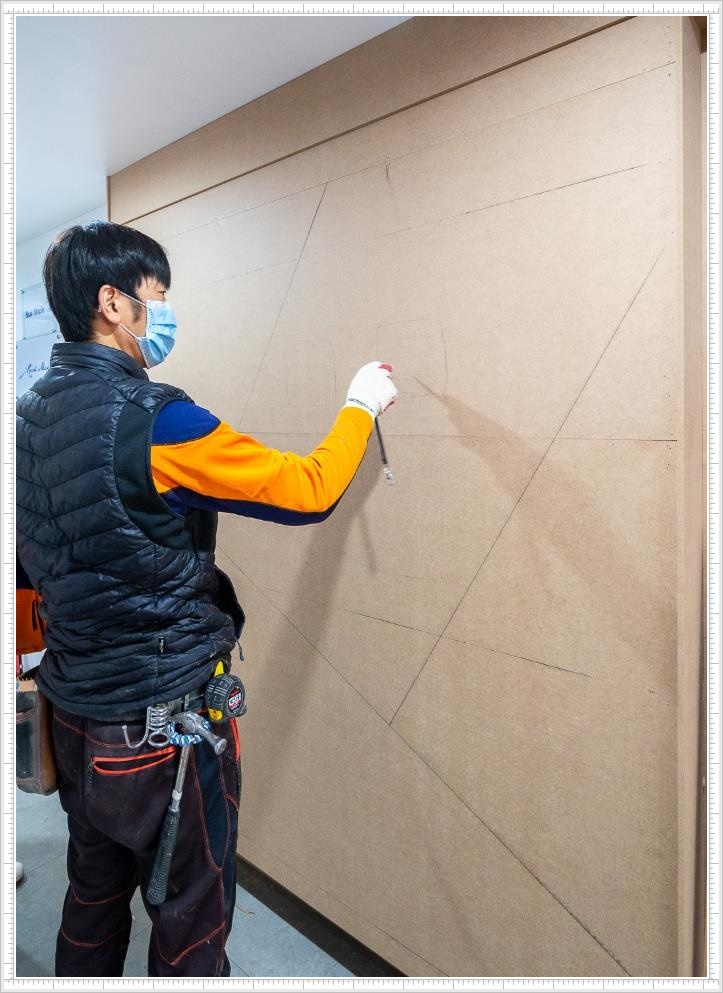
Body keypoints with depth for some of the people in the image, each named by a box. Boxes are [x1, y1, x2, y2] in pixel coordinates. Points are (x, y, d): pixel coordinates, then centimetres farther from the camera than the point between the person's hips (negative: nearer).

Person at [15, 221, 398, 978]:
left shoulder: (33, 414, 2)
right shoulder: (153, 419, -23)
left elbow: (37, 563, 11)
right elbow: (309, 491, -17)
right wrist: (360, 407, -1)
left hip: (77, 708, 8)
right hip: (163, 719, -8)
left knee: (94, 893, 25)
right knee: (190, 918, 13)